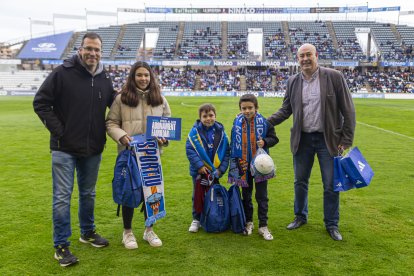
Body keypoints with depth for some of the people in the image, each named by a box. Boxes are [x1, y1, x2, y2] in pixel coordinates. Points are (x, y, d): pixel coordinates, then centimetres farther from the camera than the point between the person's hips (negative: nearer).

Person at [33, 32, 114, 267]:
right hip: (64, 148, -4)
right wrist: (58, 130, -12)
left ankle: (88, 232, 36)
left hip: (93, 150, 5)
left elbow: (114, 106, 18)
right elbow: (40, 103, -7)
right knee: (62, 197, 0)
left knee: (88, 194, 18)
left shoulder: (105, 79, 4)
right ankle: (61, 246, 13)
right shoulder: (62, 73, -9)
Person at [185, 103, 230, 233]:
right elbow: (189, 150, -15)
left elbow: (226, 152, -2)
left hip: (215, 170, 2)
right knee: (198, 195, 12)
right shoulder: (195, 131, -13)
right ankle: (196, 219, 26)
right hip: (199, 171, -2)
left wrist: (222, 168, -8)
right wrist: (199, 165, -19)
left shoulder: (220, 132, -5)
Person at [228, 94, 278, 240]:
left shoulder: (264, 122, -10)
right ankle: (248, 222, 30)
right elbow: (233, 144, 8)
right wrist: (234, 164, 6)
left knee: (262, 196, 5)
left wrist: (265, 142, -22)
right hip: (244, 166, 3)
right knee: (246, 195, 14)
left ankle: (263, 226, 16)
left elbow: (274, 138, -1)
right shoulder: (237, 123, -2)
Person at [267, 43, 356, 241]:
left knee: (331, 185, 5)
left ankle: (332, 224, 23)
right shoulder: (293, 81, 3)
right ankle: (300, 217, 34)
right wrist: (266, 122, -7)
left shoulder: (334, 77, -7)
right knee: (300, 181, 14)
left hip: (328, 139, -3)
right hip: (302, 139, 3)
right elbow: (285, 110, 9)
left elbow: (348, 110, -6)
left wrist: (346, 140, -9)